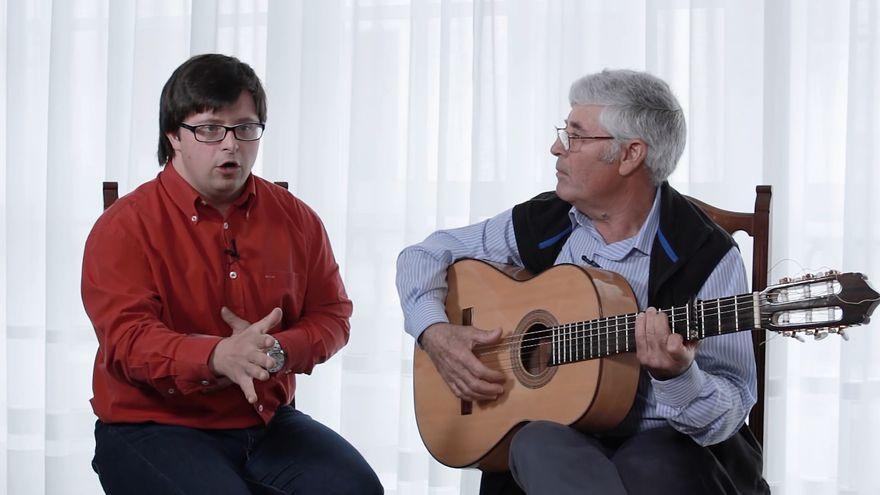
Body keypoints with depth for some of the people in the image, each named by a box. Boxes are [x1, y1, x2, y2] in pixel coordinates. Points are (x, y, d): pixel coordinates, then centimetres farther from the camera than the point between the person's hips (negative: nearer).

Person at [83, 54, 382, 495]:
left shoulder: (296, 219, 9)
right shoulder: (124, 226, -5)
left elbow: (332, 314, 13)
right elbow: (125, 337, -17)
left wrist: (276, 351, -11)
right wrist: (218, 356, -36)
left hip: (268, 421, 4)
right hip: (154, 426, -4)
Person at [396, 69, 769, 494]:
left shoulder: (707, 256, -8)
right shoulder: (540, 224, 5)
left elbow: (729, 415, -12)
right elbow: (424, 255, 15)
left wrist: (676, 376, -34)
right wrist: (435, 333, -3)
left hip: (663, 443, -4)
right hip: (562, 434, 4)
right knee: (538, 444, -33)